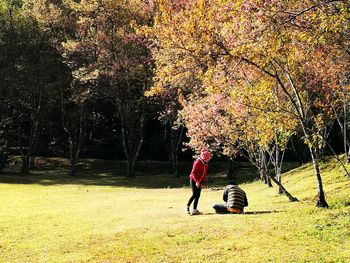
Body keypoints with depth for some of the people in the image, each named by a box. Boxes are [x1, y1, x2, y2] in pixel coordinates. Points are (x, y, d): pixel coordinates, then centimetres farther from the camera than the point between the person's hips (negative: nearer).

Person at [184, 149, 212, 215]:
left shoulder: (206, 164, 10)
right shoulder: (198, 162, -16)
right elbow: (193, 172, -20)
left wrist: (202, 183, 10)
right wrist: (197, 181, -28)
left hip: (200, 181, 8)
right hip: (194, 180, -8)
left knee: (198, 195, 6)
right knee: (194, 194, -13)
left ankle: (194, 210, 11)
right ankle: (187, 206, 0)